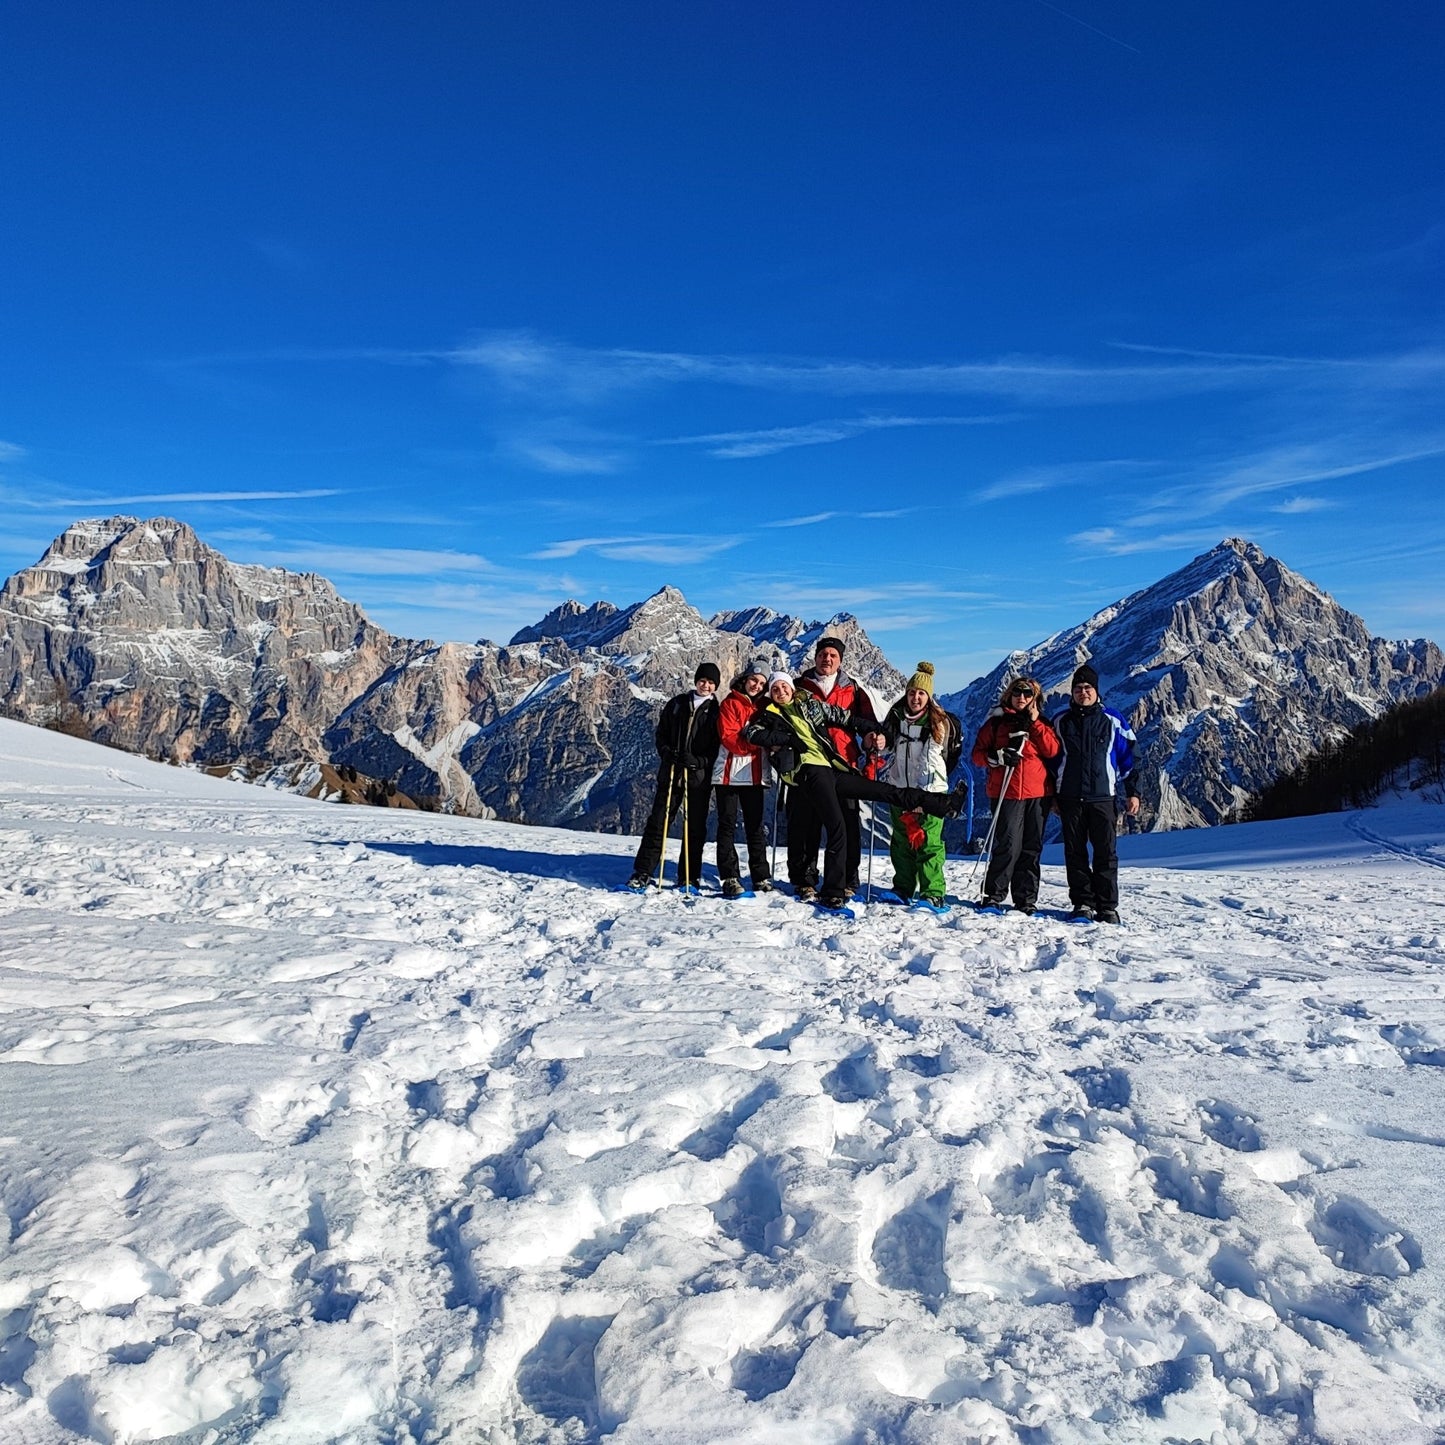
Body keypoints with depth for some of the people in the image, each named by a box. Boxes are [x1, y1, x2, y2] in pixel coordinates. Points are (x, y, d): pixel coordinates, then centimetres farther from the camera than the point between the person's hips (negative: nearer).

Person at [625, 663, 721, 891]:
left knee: (695, 828, 4)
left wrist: (697, 761, -16)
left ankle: (689, 878, 13)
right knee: (658, 823, 1)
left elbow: (720, 746, -2)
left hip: (699, 777, -1)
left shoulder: (717, 711, 3)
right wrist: (667, 753, -6)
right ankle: (642, 873, 5)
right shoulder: (677, 704, 11)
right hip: (670, 773, 2)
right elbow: (661, 734, 13)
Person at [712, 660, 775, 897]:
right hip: (730, 772, -4)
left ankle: (761, 877, 11)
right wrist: (757, 742, -20)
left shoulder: (764, 706, 13)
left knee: (755, 826, 7)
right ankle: (729, 878, 0)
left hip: (755, 774, 4)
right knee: (727, 825, -1)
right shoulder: (730, 704, -1)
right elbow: (729, 737, -12)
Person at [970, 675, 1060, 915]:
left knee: (1032, 848, 5)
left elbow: (1052, 750, -1)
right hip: (1007, 793, -3)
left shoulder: (1041, 723, 15)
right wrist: (997, 756, -14)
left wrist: (1035, 722, -5)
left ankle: (1026, 899, 12)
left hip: (1038, 793, 3)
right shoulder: (996, 722, 8)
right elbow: (978, 754, 5)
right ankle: (993, 894, 1)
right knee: (1009, 846, -10)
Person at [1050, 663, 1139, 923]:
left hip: (1103, 796, -2)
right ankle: (1082, 903, 12)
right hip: (1070, 797, 2)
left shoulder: (1112, 720, 5)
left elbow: (1128, 756, 8)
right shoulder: (1061, 721, 9)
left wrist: (1132, 792, 3)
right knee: (1075, 853, 5)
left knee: (1106, 853, -1)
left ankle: (1107, 906, 5)